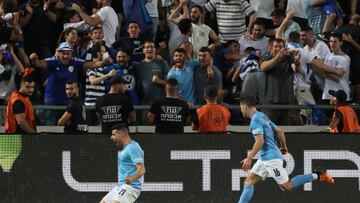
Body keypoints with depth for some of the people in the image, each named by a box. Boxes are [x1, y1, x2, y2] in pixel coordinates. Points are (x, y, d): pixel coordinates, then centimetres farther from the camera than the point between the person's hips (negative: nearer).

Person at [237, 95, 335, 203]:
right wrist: (283, 146, 35)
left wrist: (249, 158, -21)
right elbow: (279, 131, 20)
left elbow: (260, 142, -24)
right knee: (248, 182, 6)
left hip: (271, 158, -10)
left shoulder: (255, 120, -16)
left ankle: (316, 175, 2)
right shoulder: (262, 117, 13)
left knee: (288, 186, -4)